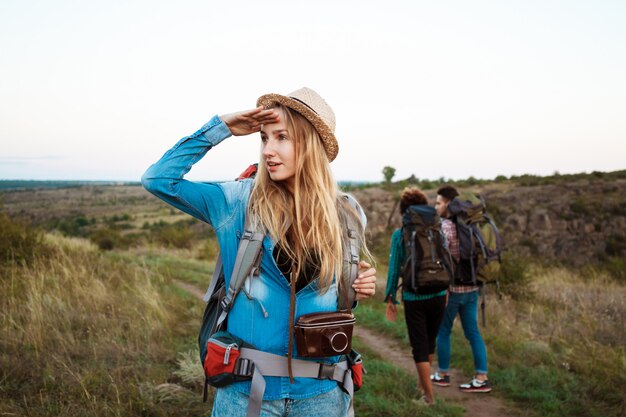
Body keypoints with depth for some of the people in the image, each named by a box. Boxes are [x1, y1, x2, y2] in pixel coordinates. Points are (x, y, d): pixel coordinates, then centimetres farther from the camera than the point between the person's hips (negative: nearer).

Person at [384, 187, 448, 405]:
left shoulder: (399, 235, -7)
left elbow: (394, 268, -5)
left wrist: (390, 298, 4)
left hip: (413, 298, -3)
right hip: (438, 295, 3)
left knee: (419, 346, 6)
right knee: (430, 340, 21)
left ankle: (429, 394, 9)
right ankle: (423, 383, 38)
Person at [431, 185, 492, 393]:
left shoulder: (445, 227, -15)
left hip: (452, 289, -7)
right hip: (472, 287, 7)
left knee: (443, 331, 9)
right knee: (473, 331, 10)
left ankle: (442, 374, 21)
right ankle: (482, 378, 10)